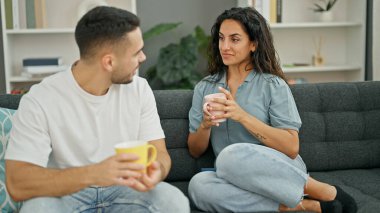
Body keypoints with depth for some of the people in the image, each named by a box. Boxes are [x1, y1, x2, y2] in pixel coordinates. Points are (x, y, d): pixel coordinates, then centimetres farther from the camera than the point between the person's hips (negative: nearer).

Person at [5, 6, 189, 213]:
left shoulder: (139, 89, -4)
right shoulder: (40, 101, -17)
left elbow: (160, 153, -5)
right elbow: (17, 183, -24)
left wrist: (155, 171, -31)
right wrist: (91, 174, -40)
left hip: (123, 189, 3)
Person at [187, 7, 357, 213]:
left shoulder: (273, 85, -1)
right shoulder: (204, 87, 11)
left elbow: (291, 148, -10)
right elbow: (195, 151, 11)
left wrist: (242, 116, -19)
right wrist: (205, 125, -11)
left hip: (278, 170, -3)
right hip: (237, 180, 3)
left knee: (231, 156, -36)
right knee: (198, 185, -31)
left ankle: (325, 192, -16)